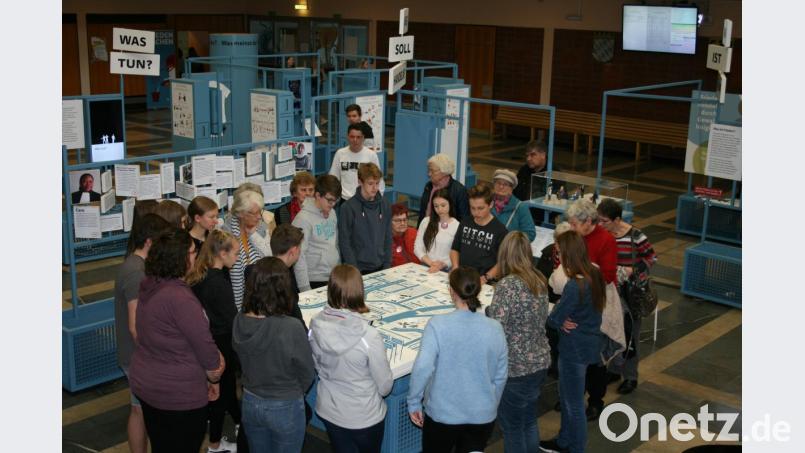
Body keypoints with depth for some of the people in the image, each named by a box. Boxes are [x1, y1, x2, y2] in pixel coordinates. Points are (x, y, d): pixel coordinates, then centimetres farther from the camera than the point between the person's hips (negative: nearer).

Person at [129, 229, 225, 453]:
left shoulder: (149, 286, -1)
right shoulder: (180, 298, -27)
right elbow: (205, 346, -20)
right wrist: (214, 378, 1)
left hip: (144, 384, 8)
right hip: (178, 396, -8)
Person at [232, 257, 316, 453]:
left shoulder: (239, 322, -15)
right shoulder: (291, 329, -29)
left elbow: (241, 360, 2)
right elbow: (307, 374, -14)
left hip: (250, 403, 4)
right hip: (285, 408, -4)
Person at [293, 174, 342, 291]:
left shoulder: (332, 213, 8)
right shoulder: (303, 219, -15)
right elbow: (299, 256, -16)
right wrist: (305, 288, -19)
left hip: (335, 278, 7)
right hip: (315, 281, -7)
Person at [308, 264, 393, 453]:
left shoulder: (316, 325, -17)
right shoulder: (369, 336, -30)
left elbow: (316, 365, 1)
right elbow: (385, 386, -18)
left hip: (328, 411, 4)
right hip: (364, 417, -3)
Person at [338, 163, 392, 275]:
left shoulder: (385, 205, 3)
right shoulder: (348, 207, -11)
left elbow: (388, 239, 9)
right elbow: (344, 242, -10)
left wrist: (387, 265, 2)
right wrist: (355, 270, -13)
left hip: (380, 268, 4)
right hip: (358, 270, -4)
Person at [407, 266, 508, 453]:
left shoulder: (438, 325, -17)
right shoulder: (494, 328, -8)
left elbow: (422, 367, -25)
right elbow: (501, 376, 2)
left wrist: (414, 402, -10)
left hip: (443, 414, -2)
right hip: (482, 416, 2)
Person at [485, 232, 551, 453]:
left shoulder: (507, 285, -21)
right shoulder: (539, 281, 2)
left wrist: (489, 310, -5)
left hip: (515, 368, -7)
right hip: (540, 362, 7)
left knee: (512, 427, 10)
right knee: (529, 422, 22)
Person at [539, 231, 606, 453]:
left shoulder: (575, 286, -29)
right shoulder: (594, 275, -2)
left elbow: (554, 319, -22)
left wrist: (561, 322, -1)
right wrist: (564, 319, -10)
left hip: (575, 348, -9)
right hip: (588, 341, 9)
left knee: (574, 404, 9)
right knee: (566, 397, 26)